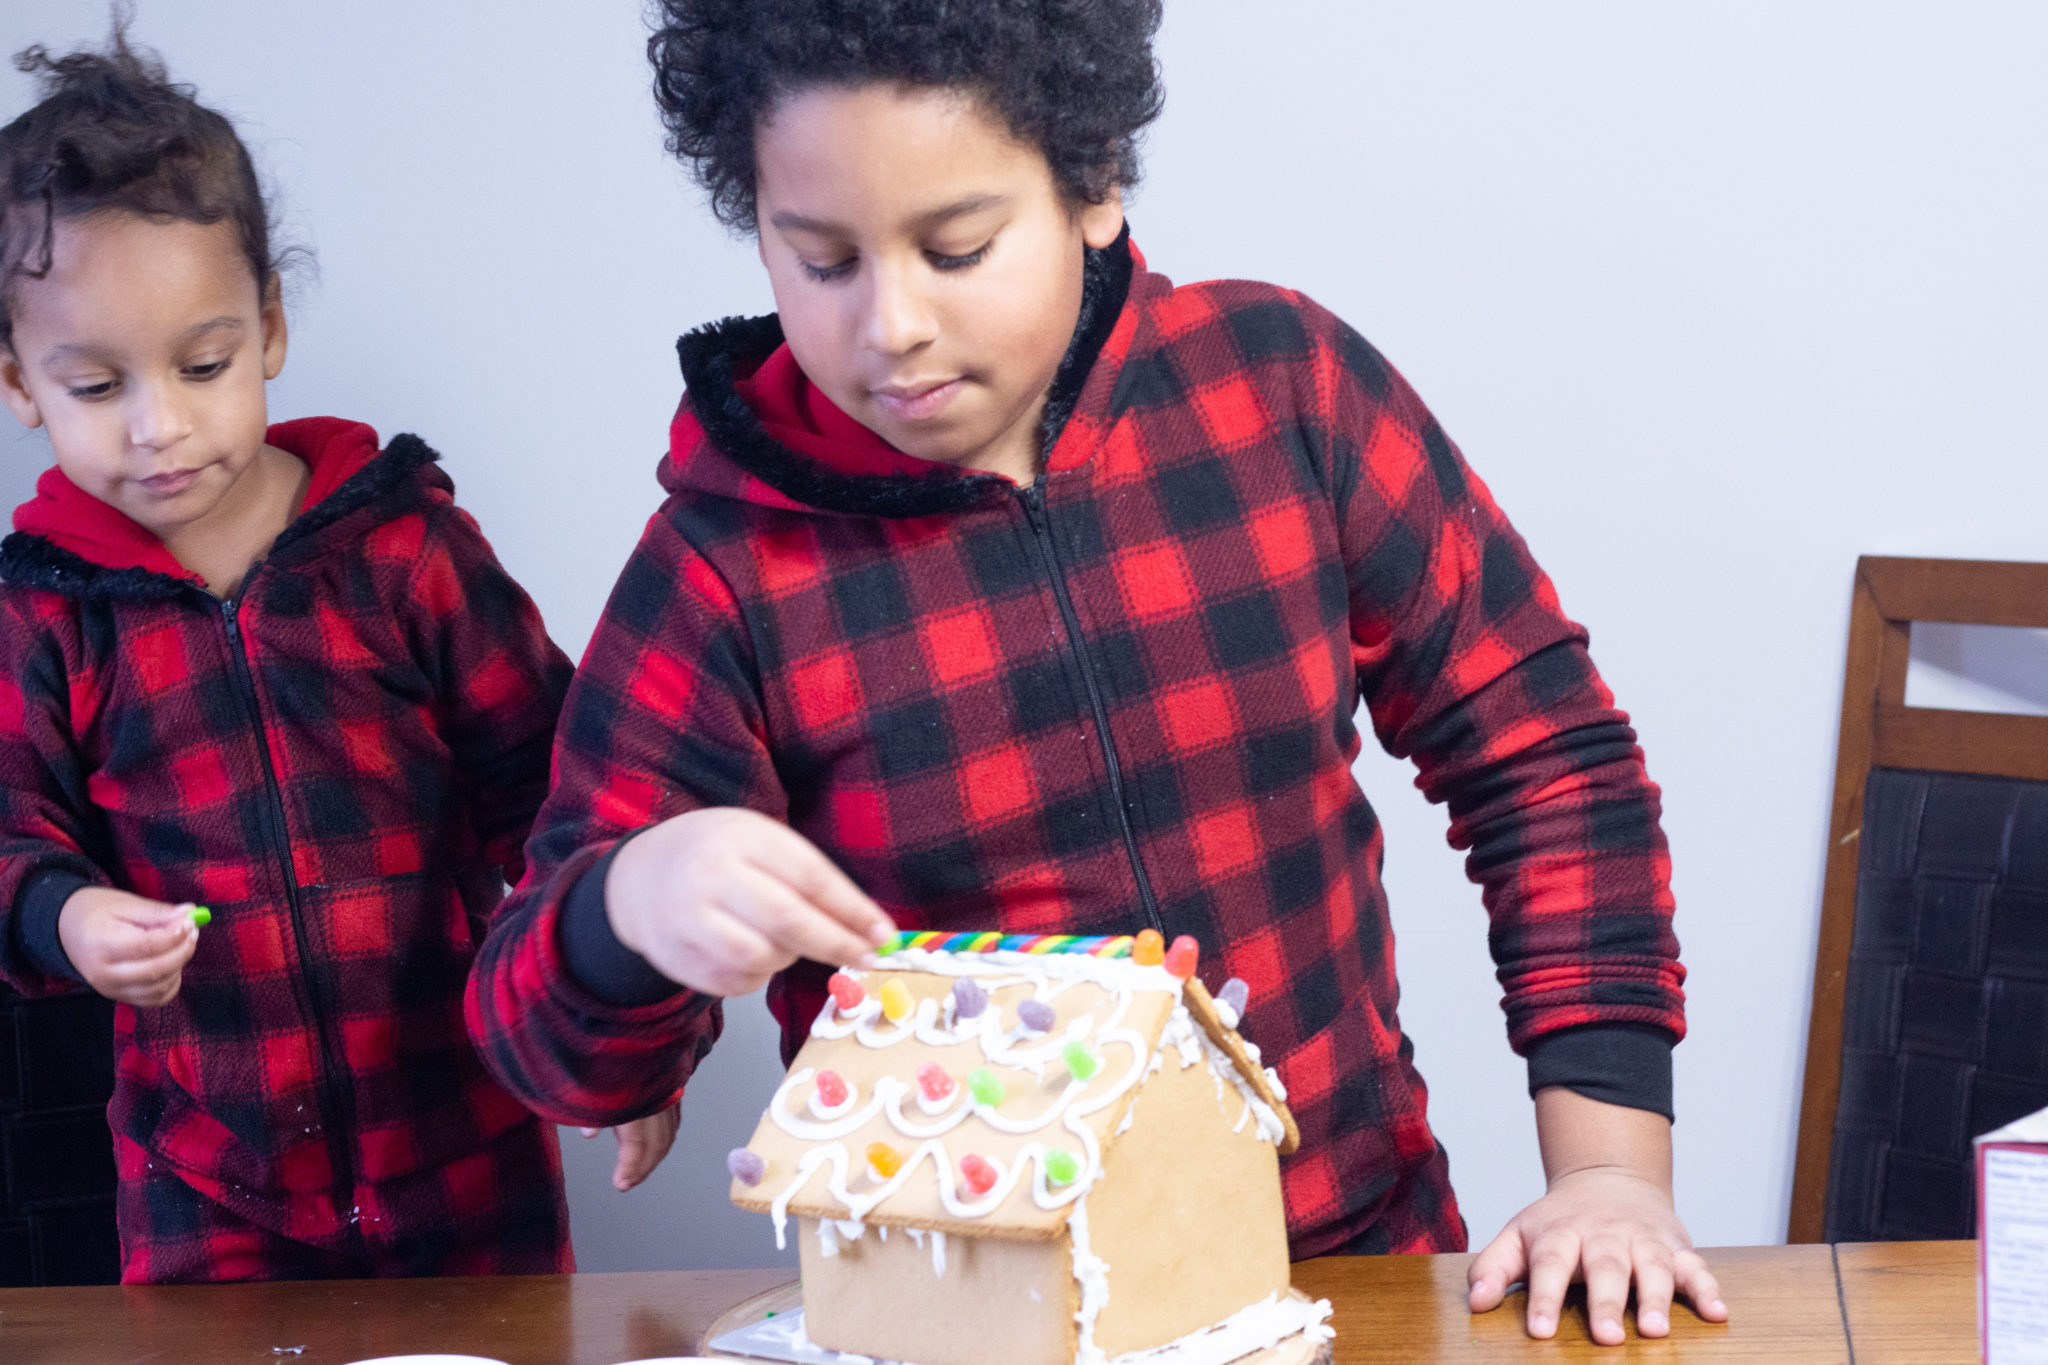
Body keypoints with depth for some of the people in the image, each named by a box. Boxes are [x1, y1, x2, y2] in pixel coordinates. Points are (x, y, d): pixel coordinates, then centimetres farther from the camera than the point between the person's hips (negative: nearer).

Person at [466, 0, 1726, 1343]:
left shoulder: (1283, 387, -4)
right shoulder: (725, 569, -8)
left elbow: (1544, 751, 2)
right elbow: (567, 1048, -4)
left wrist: (1609, 1168, -4)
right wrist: (631, 914, -27)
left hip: (1356, 1250, -3)